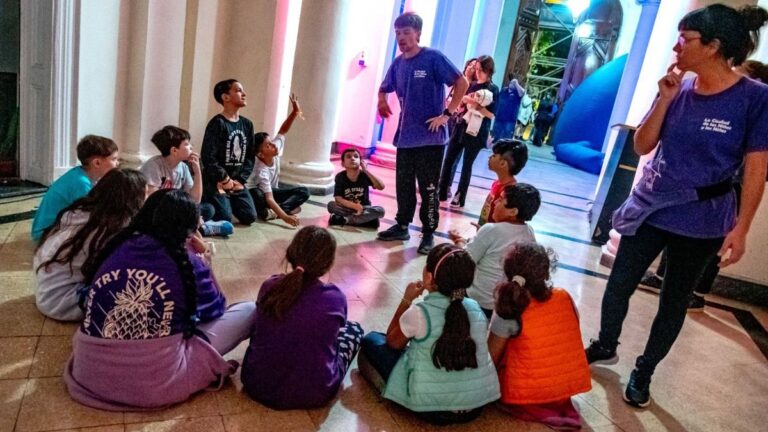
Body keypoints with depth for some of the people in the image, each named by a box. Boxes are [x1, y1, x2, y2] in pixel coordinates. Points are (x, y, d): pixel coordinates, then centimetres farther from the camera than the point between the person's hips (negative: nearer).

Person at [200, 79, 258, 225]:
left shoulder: (247, 124, 6)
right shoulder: (217, 123, -14)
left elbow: (251, 156, 7)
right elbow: (208, 157, -18)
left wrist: (239, 179, -5)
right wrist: (225, 179, -13)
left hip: (236, 180, 6)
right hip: (215, 181, -6)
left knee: (249, 217, -2)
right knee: (225, 219, -14)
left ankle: (227, 202, 25)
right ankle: (204, 203, 15)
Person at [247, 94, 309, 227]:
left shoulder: (276, 150, -18)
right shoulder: (262, 171, -34)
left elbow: (283, 131, -9)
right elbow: (269, 199, -40)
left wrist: (295, 112, -25)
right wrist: (285, 217, -53)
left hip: (272, 190, 7)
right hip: (258, 193, -7)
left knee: (304, 191, -10)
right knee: (256, 194, -42)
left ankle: (272, 212, -25)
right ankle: (288, 208, -21)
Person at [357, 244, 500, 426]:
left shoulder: (419, 313, -20)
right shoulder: (476, 308, -5)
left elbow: (392, 342, 1)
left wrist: (407, 300, 3)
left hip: (431, 408, -5)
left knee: (371, 340, 8)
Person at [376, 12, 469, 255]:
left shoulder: (434, 58, -9)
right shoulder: (398, 64, 8)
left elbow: (462, 83, -10)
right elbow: (384, 89, 23)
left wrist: (447, 114, -14)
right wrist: (382, 101, 2)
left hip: (430, 137, -5)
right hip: (405, 137, 6)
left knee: (429, 188, 1)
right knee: (403, 186, 13)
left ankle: (429, 234, 13)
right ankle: (402, 226, 27)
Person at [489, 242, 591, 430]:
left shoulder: (508, 313, -19)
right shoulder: (565, 298, -7)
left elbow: (491, 359, -8)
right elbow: (561, 342, 8)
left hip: (527, 394, -6)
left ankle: (535, 409, 1)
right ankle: (560, 407, 17)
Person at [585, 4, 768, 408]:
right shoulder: (678, 89, -1)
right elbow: (642, 146, -1)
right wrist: (664, 99, -12)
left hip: (699, 224, -3)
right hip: (648, 209, 4)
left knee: (674, 301, 12)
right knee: (618, 285, 11)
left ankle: (643, 372, 29)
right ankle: (605, 345, 36)